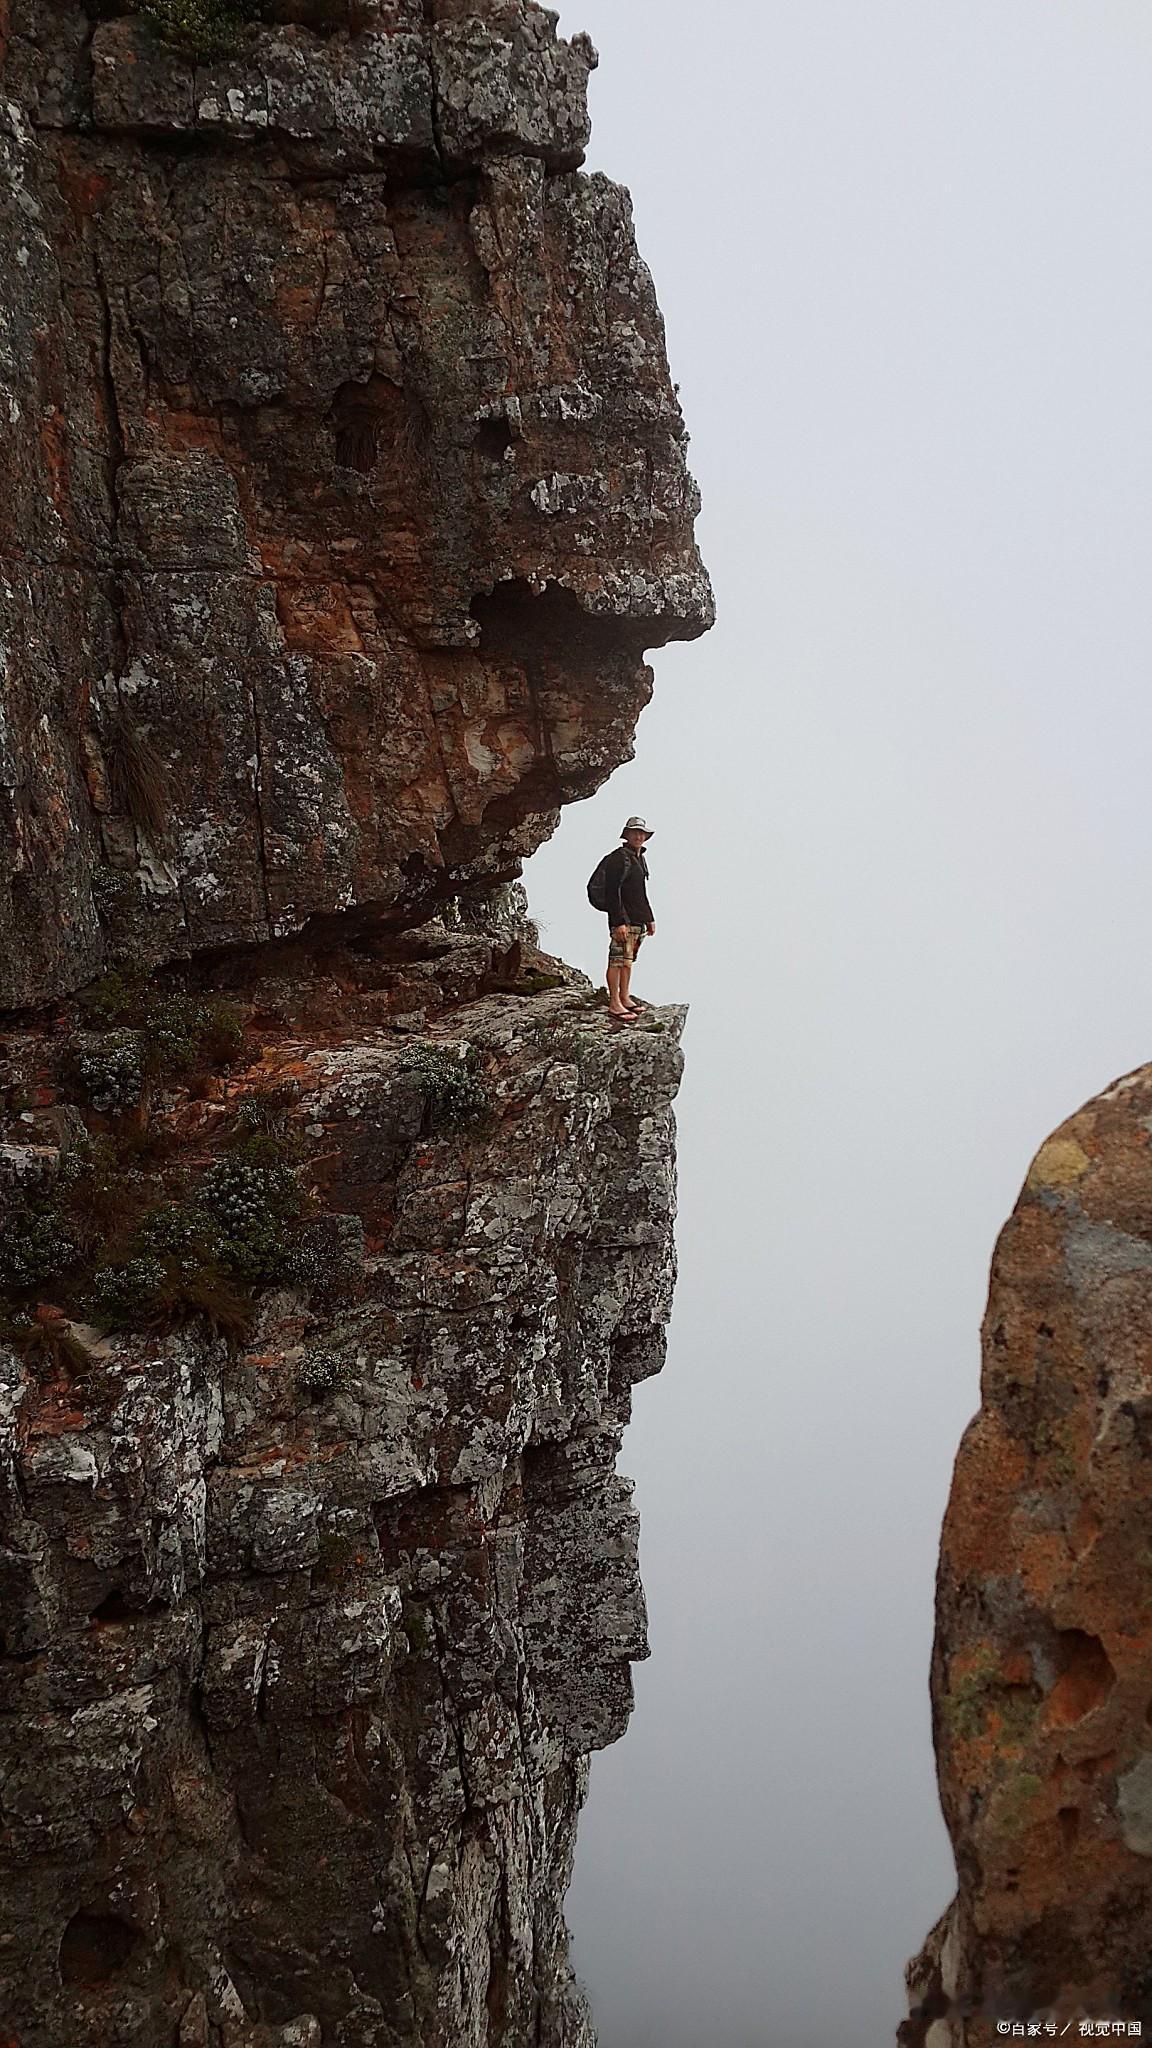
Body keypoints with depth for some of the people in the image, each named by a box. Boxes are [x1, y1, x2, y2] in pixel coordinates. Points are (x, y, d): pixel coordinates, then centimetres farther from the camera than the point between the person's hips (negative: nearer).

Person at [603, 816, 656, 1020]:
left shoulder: (640, 858, 19)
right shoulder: (618, 858, -10)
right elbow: (613, 892, -17)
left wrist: (650, 919, 24)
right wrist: (619, 922, -22)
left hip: (638, 920, 9)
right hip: (623, 920, -9)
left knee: (628, 960, 12)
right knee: (618, 961, -8)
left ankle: (625, 999, 18)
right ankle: (614, 1005, -9)